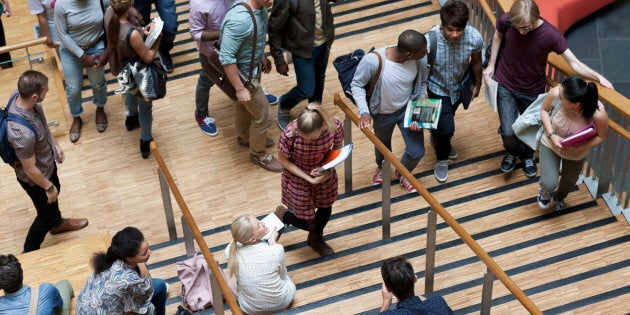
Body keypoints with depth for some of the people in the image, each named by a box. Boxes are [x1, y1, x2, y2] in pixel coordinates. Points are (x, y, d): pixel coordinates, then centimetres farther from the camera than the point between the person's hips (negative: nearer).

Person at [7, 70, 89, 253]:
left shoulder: (23, 99, -21)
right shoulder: (23, 133, -46)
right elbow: (30, 170, -29)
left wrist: (55, 144, 11)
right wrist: (48, 187, -14)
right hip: (35, 179, -8)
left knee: (55, 192, 34)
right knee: (46, 214, 18)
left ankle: (57, 224, 65)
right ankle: (29, 254, 43)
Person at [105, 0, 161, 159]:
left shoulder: (109, 15, -24)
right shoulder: (132, 34, -44)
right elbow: (148, 58, -26)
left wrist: (143, 31, -13)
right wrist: (157, 37, -15)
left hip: (123, 69, 7)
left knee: (131, 91, 40)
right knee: (145, 107, 21)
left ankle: (132, 118, 68)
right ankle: (145, 144, 42)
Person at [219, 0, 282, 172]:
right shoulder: (239, 20, -39)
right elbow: (226, 57, -32)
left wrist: (262, 55, 19)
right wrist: (240, 89, -25)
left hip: (253, 66, 8)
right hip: (244, 73, -8)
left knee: (244, 104, 32)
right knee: (263, 117, 8)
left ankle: (244, 135, 57)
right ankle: (258, 154, 33)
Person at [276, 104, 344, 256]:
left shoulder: (335, 126, -30)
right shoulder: (290, 134, -37)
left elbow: (337, 148, -7)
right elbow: (283, 159, -18)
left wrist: (328, 167, -24)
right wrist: (309, 179, -23)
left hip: (324, 174, 3)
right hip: (298, 177, -3)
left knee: (325, 210, 25)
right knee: (309, 224, 7)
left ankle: (316, 239, 57)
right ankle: (282, 215, 40)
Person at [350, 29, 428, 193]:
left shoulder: (421, 59, -26)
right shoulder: (373, 61, -38)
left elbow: (422, 83, -6)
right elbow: (356, 85, -21)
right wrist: (364, 112, -32)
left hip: (408, 109, 2)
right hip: (382, 113, -2)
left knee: (417, 152, 5)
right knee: (383, 144, 27)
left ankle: (402, 173, 43)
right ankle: (381, 167, 65)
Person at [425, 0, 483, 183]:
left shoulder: (474, 38, -31)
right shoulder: (429, 40, -39)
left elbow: (476, 62, -9)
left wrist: (477, 84, 7)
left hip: (459, 85, 4)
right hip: (438, 87, -3)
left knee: (447, 118, 29)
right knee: (447, 127, -2)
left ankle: (437, 137, 64)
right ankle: (441, 158, 31)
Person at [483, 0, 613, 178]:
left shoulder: (550, 35, -29)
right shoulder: (506, 21, -23)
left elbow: (574, 63, -26)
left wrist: (598, 77, -41)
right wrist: (491, 64, 0)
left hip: (533, 90, 0)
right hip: (505, 85, 0)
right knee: (508, 132, -3)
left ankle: (527, 156, 53)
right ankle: (512, 152, 35)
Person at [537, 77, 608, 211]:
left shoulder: (599, 114, -39)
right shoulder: (556, 93, -38)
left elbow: (602, 136, -17)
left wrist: (578, 148, -30)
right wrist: (552, 135, -26)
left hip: (576, 153, 1)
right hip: (550, 143, -1)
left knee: (569, 181, 23)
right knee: (550, 184, -8)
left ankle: (559, 198, 62)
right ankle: (545, 190, 33)